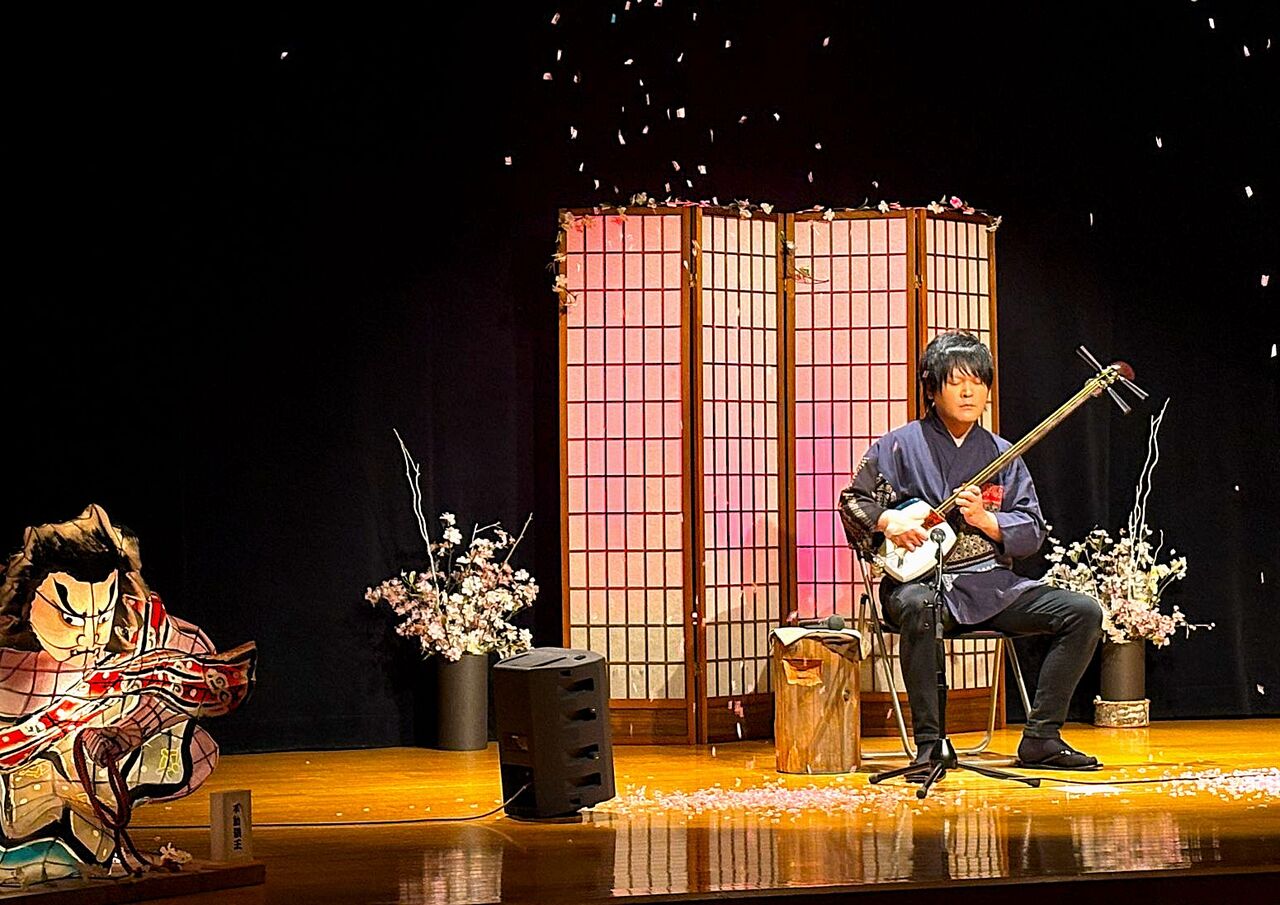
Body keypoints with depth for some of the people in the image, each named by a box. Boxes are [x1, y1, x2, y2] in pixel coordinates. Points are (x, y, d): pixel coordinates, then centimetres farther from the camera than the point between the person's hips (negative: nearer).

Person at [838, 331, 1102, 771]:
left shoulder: (1001, 454, 12)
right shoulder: (898, 446, 3)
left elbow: (1033, 531, 8)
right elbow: (853, 501, 8)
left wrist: (985, 519, -11)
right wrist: (889, 520, -12)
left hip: (990, 583, 4)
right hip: (921, 578, -4)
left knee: (1084, 612, -13)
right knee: (917, 606, -42)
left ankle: (1040, 739, -7)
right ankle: (929, 743, -32)